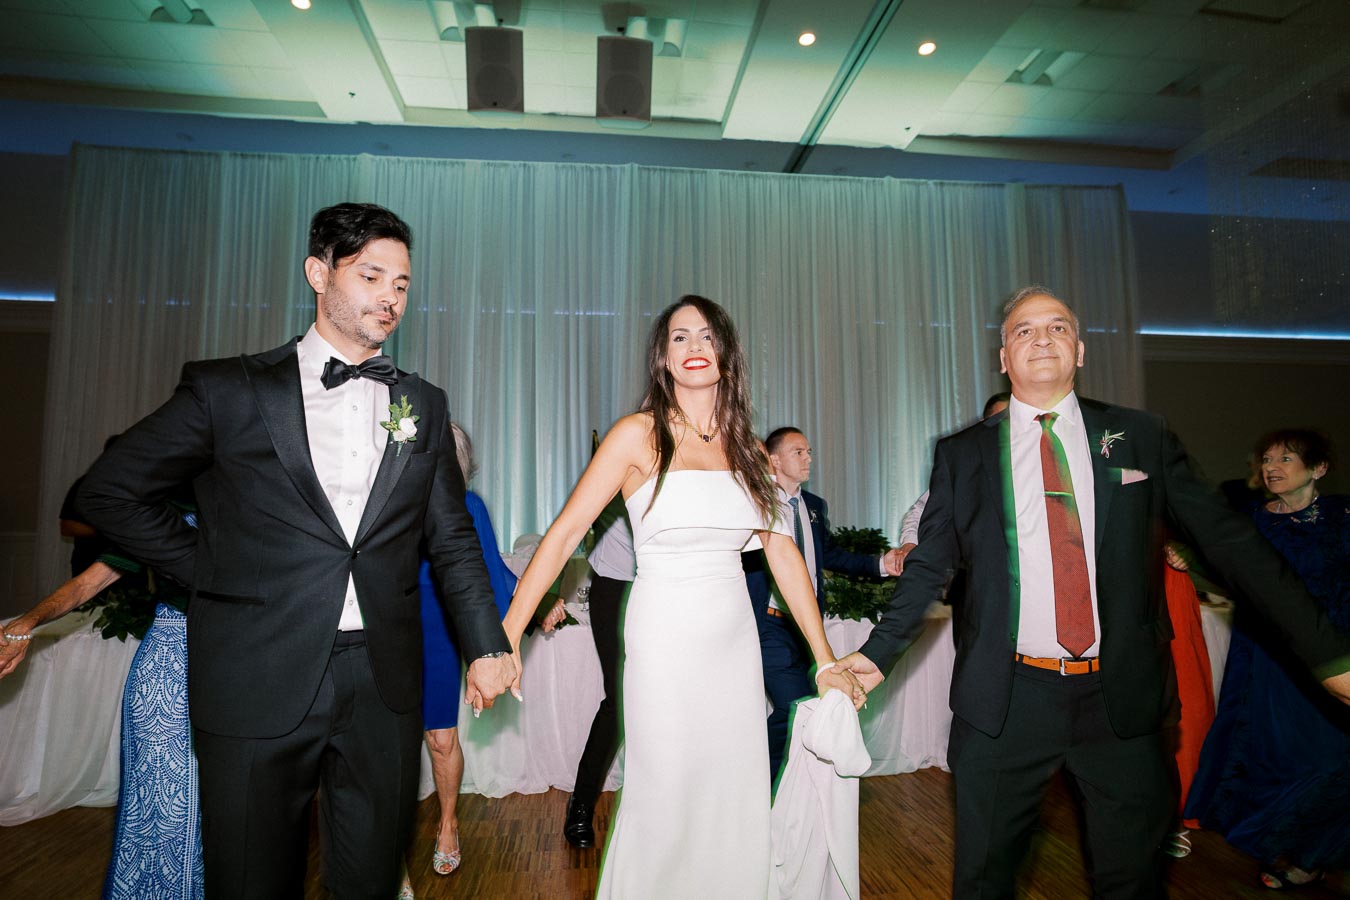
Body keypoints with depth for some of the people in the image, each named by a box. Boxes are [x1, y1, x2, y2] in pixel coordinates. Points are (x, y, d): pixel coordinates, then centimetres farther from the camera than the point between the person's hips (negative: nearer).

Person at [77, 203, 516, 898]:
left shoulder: (423, 405, 7)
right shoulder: (227, 389, -1)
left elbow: (452, 538, 8)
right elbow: (109, 492, 6)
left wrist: (487, 645, 2)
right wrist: (212, 573, -1)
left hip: (383, 684, 2)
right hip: (259, 684, -1)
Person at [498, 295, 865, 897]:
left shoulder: (745, 449, 6)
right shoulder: (638, 435, -7)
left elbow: (783, 552, 5)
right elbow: (564, 533, -10)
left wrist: (825, 660, 4)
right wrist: (505, 638, -15)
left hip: (736, 640, 5)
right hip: (665, 640, -4)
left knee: (736, 801, 15)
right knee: (664, 803, 8)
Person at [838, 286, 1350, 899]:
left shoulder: (1142, 438, 4)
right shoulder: (962, 454, 1)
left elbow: (1229, 540, 5)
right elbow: (930, 564, 4)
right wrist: (878, 652, -1)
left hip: (1123, 700, 1)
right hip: (1005, 700, -1)